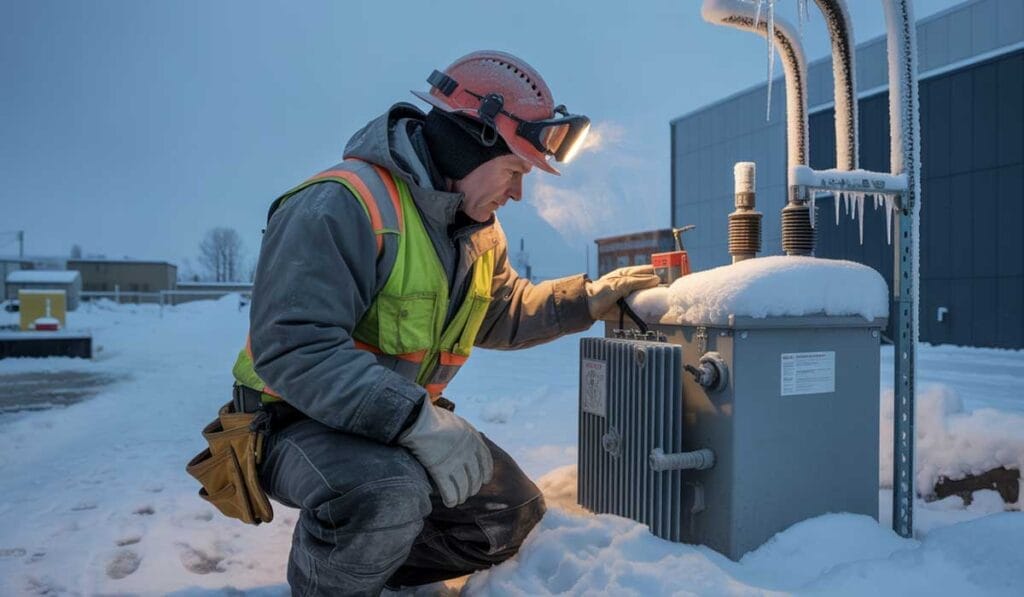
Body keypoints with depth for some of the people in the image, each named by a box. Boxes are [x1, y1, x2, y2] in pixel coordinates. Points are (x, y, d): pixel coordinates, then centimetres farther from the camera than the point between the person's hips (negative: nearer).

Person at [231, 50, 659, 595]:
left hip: (405, 423, 8)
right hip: (297, 421, -8)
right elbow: (293, 348, -33)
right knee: (388, 494, -39)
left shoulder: (479, 232, 5)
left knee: (512, 513, 10)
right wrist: (416, 419, -40)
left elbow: (502, 313, 18)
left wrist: (589, 298, 5)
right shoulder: (341, 206, -25)